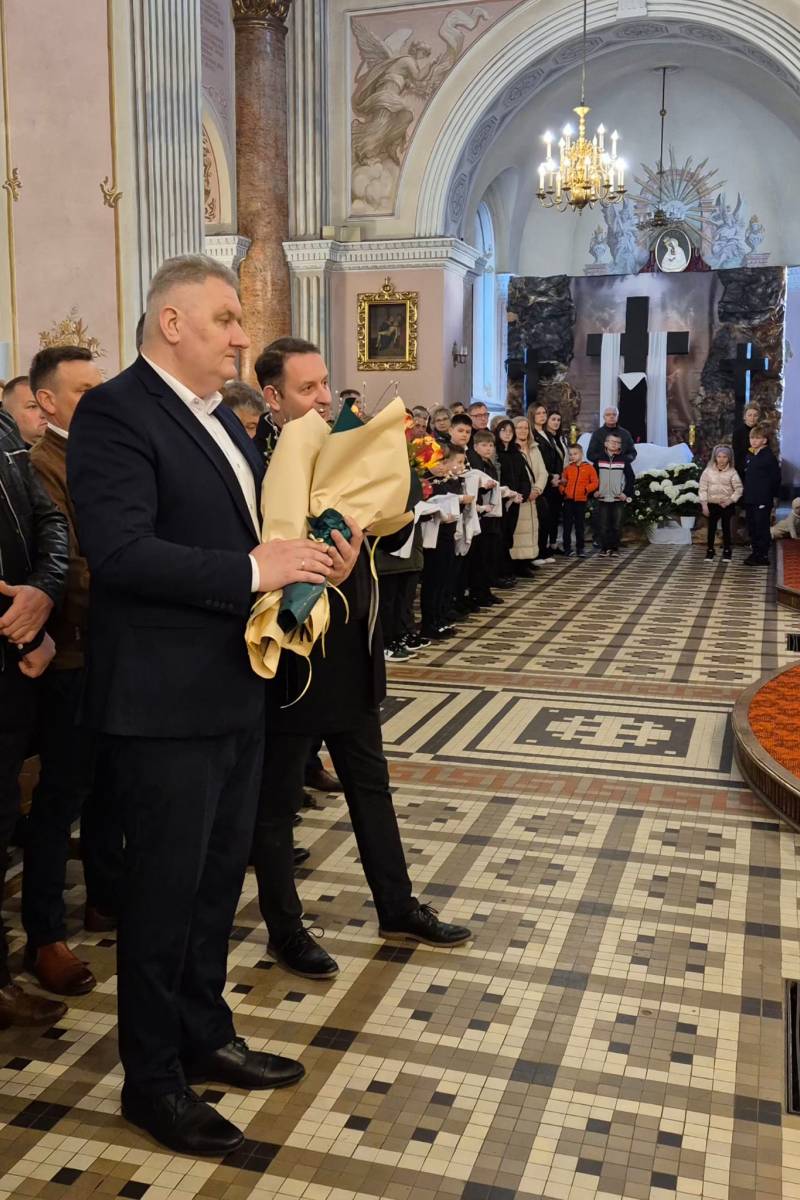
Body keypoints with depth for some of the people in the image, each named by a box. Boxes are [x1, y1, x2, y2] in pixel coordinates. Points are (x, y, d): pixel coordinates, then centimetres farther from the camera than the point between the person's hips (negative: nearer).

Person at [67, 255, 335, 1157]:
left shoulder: (219, 417, 14)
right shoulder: (114, 413, -14)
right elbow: (120, 551, -26)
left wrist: (297, 554, 2)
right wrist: (253, 569, -26)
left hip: (233, 690, 9)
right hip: (164, 702, -9)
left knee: (219, 876, 19)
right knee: (164, 890, 5)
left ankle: (204, 1037, 38)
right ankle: (152, 1079, 24)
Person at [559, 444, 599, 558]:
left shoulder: (589, 467, 0)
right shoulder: (567, 468, 8)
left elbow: (595, 482, -2)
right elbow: (562, 482, 14)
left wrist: (586, 490, -14)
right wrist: (563, 490, -3)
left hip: (581, 500, -2)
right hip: (568, 500, 2)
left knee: (580, 526, 4)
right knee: (567, 526, 4)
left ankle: (580, 548, 10)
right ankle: (567, 548, 11)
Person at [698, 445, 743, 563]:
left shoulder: (732, 472, -3)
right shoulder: (708, 471, -1)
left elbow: (739, 489, -3)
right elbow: (703, 488, -1)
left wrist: (730, 500, -13)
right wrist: (704, 504, -6)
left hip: (727, 505, -1)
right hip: (712, 504, 1)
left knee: (726, 528, 4)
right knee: (711, 528, 2)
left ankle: (727, 552, 15)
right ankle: (710, 551, 13)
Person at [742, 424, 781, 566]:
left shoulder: (769, 457, -10)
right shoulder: (751, 456, 14)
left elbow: (775, 479, -11)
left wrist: (770, 496, -10)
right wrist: (745, 494, 12)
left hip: (763, 501, -8)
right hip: (750, 499, 8)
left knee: (762, 527, -3)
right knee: (752, 527, 13)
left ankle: (763, 556, 2)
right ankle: (755, 553, 23)